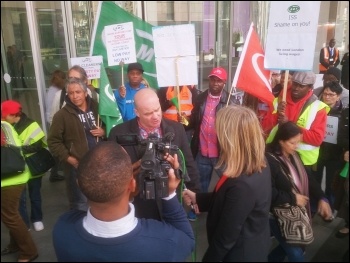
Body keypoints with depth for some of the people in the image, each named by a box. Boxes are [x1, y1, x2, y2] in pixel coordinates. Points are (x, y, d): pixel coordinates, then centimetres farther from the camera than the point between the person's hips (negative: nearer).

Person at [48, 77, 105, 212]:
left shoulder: (96, 108, 4)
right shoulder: (62, 114, -8)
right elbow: (53, 141, -8)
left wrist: (103, 131, -5)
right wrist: (68, 158, -14)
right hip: (77, 165, -4)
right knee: (80, 201, 6)